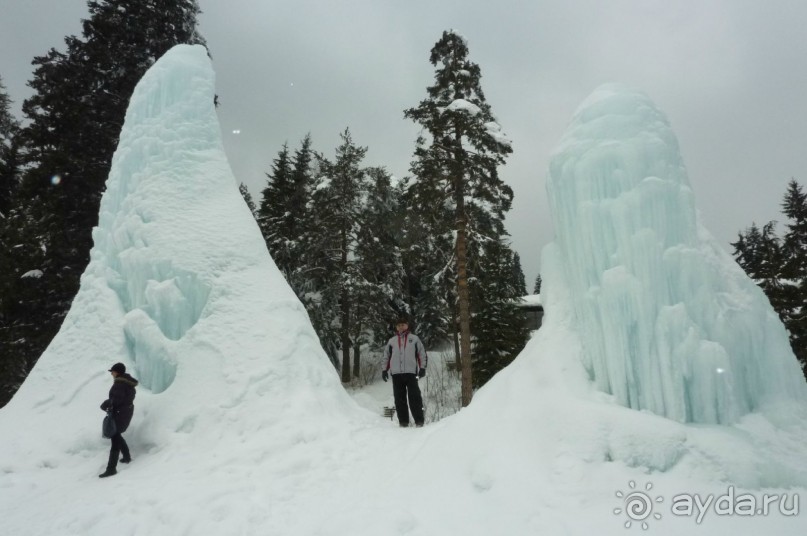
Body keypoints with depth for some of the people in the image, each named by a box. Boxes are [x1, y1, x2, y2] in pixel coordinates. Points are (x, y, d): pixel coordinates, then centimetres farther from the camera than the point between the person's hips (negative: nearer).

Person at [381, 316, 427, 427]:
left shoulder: (414, 339, 11)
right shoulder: (391, 341, 17)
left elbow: (422, 354, 9)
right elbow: (386, 356, 20)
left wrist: (422, 368, -1)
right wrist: (384, 370, 11)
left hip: (411, 372, -2)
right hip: (396, 373, 3)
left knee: (414, 397, -6)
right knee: (399, 398, 2)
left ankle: (419, 420, -2)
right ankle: (403, 421, 7)